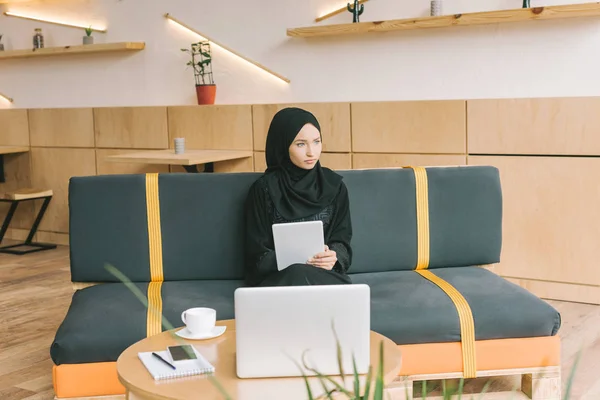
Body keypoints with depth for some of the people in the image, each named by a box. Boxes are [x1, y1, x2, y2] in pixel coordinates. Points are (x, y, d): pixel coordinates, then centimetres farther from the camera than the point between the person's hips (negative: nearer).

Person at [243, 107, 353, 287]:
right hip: (278, 277, -2)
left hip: (325, 273, 2)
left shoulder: (334, 185, 6)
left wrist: (333, 257, -15)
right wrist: (295, 262, -19)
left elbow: (342, 240, 9)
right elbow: (258, 254, -1)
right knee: (298, 275, -38)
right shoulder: (264, 189, -2)